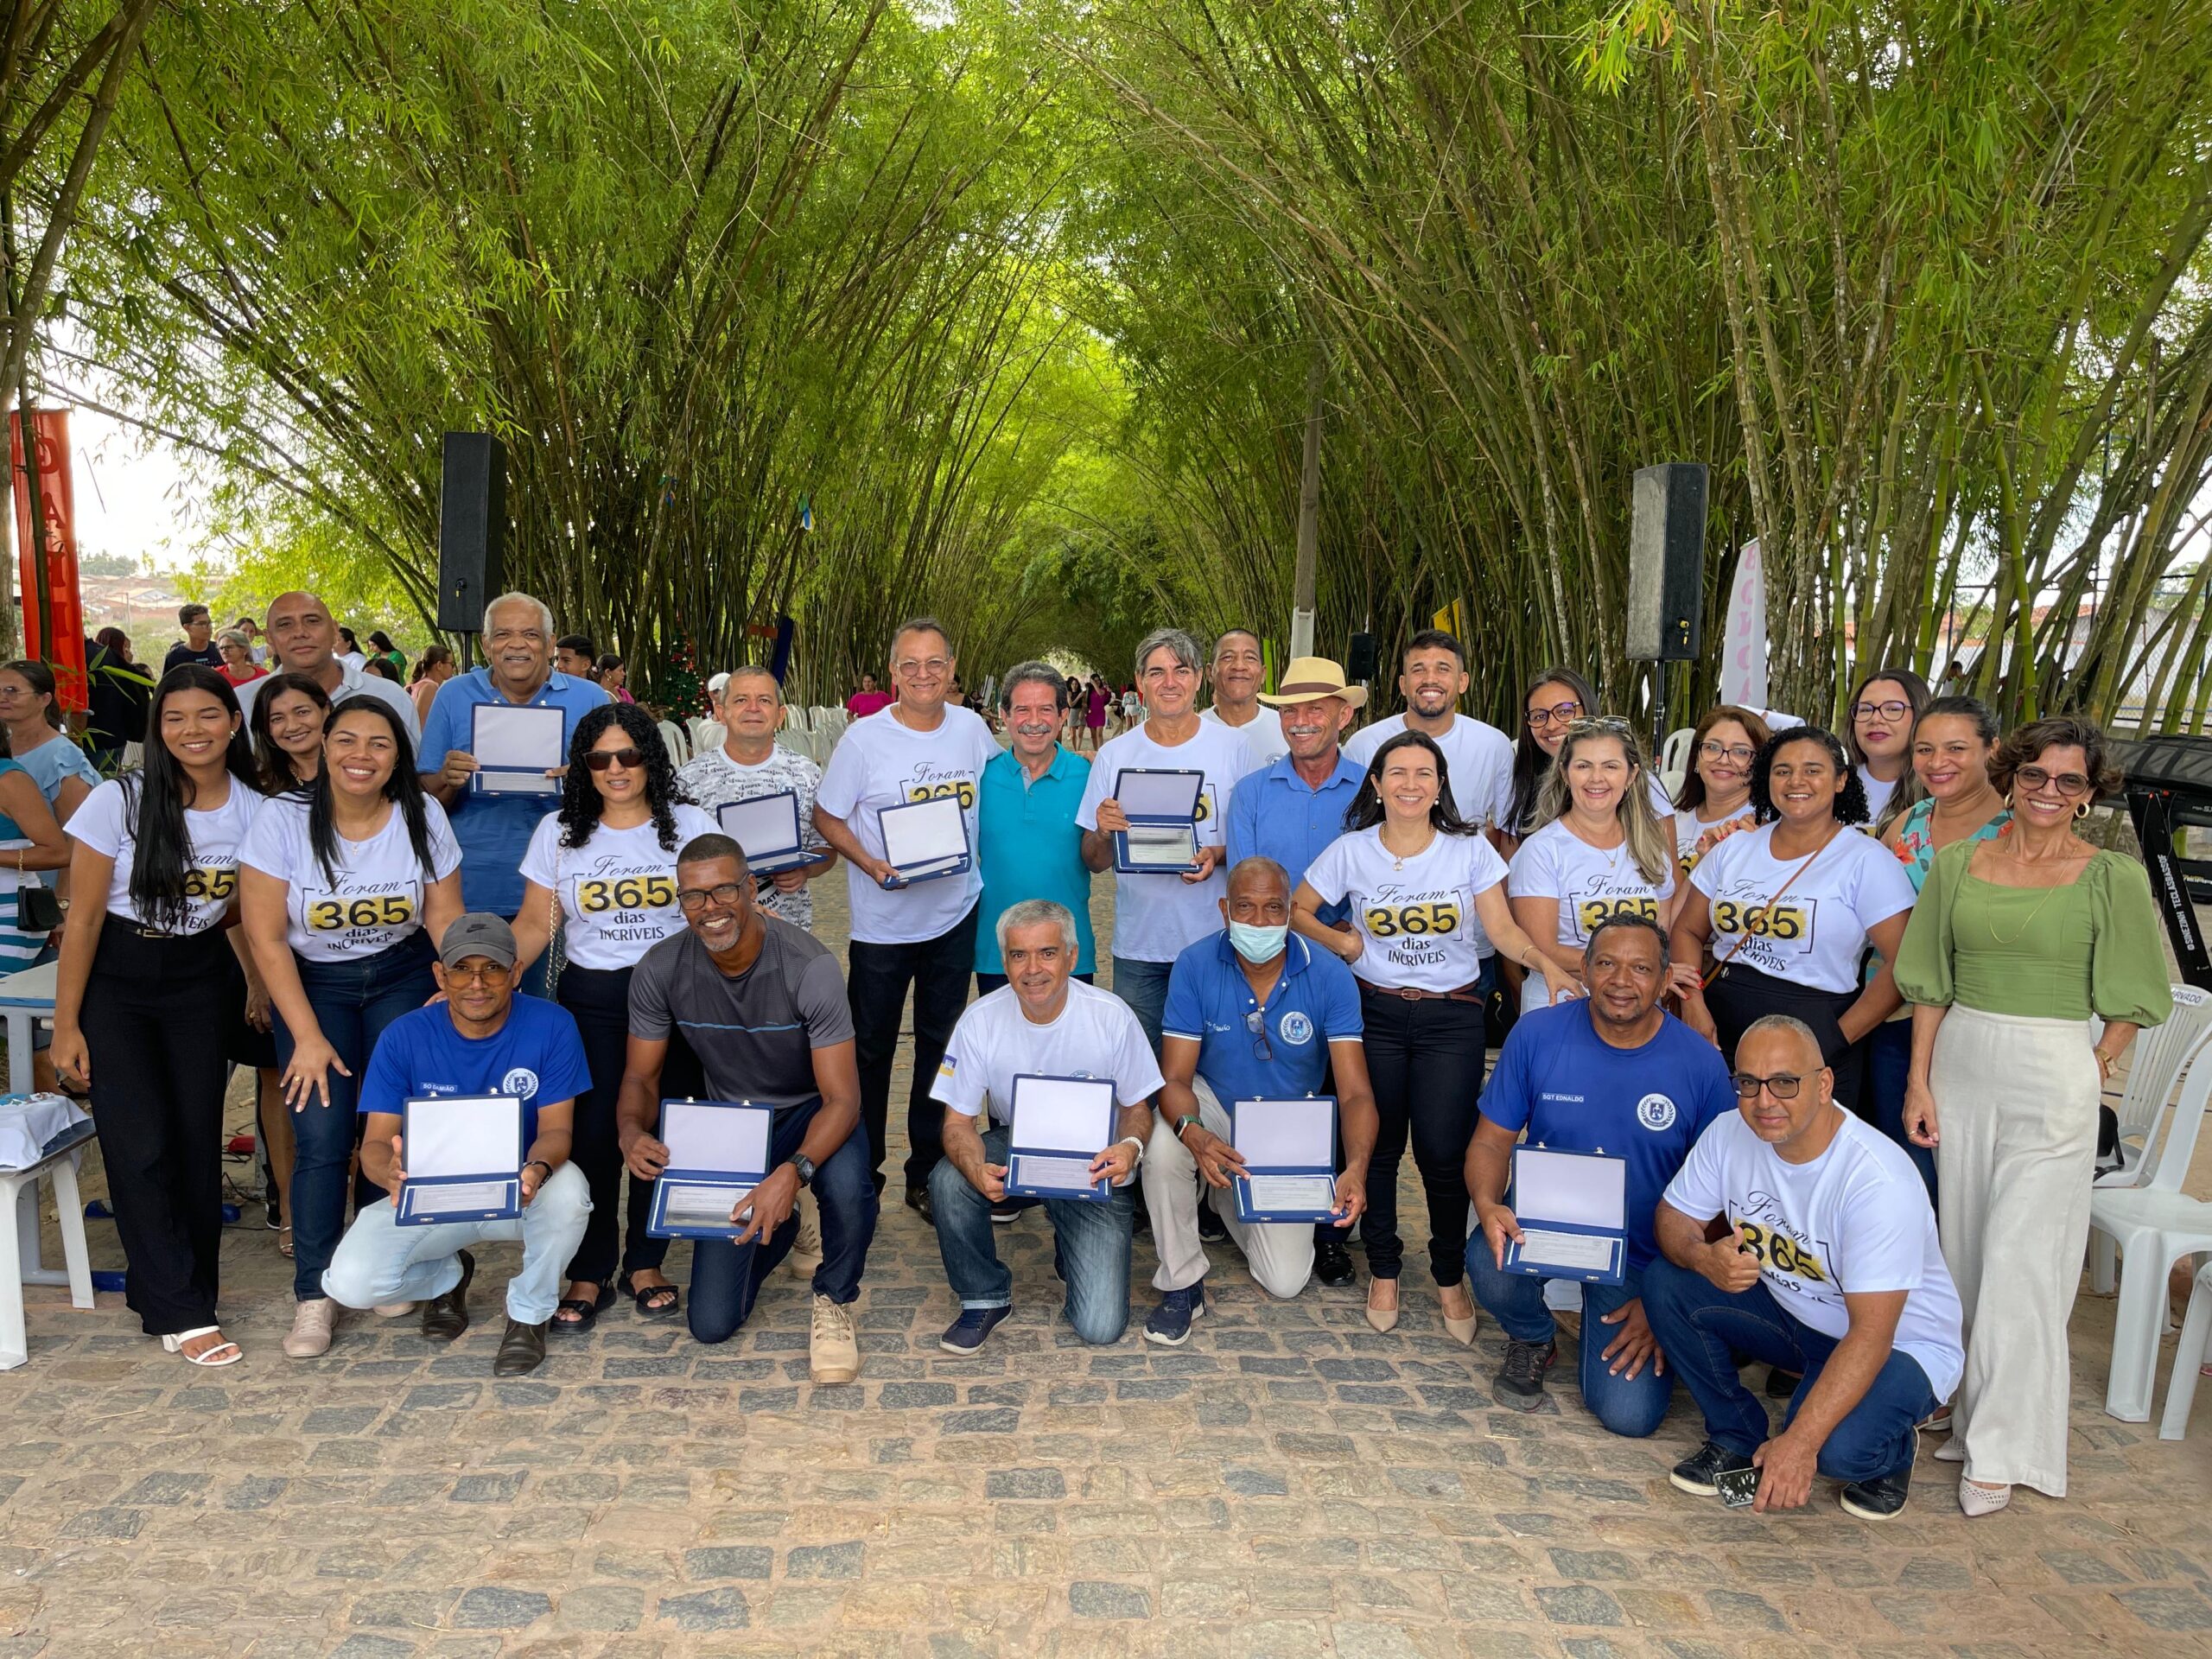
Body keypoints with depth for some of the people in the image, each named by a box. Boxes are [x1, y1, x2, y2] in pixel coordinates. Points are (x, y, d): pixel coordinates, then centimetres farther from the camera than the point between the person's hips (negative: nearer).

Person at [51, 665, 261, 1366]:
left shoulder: (254, 810, -7)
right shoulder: (119, 801, -15)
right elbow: (84, 917, -10)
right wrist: (65, 1025, -9)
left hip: (198, 981, 3)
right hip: (114, 981, -3)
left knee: (198, 1143, 4)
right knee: (142, 1147, -7)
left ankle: (165, 1283, 23)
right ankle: (182, 1312, 2)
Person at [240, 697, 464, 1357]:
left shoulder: (422, 817, -10)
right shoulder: (282, 819, -14)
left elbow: (445, 920, -3)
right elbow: (266, 937, -11)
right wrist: (307, 1036, -12)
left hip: (403, 979, 1)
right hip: (312, 983, -1)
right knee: (321, 1137, -11)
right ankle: (314, 1295, 3)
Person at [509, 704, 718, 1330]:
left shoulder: (689, 825, 2)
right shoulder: (558, 832, 5)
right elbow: (535, 925, 4)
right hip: (591, 1001, 1)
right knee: (592, 1135, -2)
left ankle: (645, 1264, 21)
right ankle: (588, 1275, 14)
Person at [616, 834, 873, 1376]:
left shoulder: (808, 965, -29)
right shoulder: (660, 971, -18)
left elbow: (841, 1098, -29)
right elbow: (641, 1076, -4)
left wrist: (792, 1172, -47)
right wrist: (632, 1131, -29)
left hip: (807, 1113, -3)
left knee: (846, 1184, -40)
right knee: (711, 1324, 0)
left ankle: (834, 1299, -6)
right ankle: (778, 1231, 33)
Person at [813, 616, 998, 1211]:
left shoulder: (973, 730, 0)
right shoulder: (864, 738, -10)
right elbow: (826, 816, -5)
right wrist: (870, 864, -20)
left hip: (956, 916, 3)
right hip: (883, 923, -3)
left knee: (941, 1046, 12)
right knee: (870, 1050, 8)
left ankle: (927, 1174, 26)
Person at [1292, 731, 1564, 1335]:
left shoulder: (1470, 850, -1)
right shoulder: (1352, 850, 0)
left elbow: (1503, 928, -5)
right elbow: (1296, 908, 8)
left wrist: (1546, 960, -22)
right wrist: (1341, 943, -5)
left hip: (1453, 1017, -1)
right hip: (1376, 1010, 1)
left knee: (1444, 1150, -4)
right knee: (1378, 1145, 5)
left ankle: (1451, 1276, 19)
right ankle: (1383, 1270, 25)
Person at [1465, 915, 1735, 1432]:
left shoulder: (1701, 1064, -11)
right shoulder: (1536, 1034, -9)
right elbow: (1491, 1140, -3)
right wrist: (1487, 1206, -26)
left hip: (1640, 1254, -1)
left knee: (1630, 1414, -14)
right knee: (1490, 1264, -33)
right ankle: (1533, 1340, 5)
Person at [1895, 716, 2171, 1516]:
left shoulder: (2113, 878, -4)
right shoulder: (1958, 864, 5)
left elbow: (2131, 998, 2)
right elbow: (1930, 983, 7)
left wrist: (2090, 1072, -3)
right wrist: (1920, 1079, 3)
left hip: (2056, 1076, -3)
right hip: (1962, 1066, 4)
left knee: (2020, 1260, -3)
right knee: (1965, 1249, 10)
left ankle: (2003, 1449, 8)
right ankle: (1974, 1407, 25)